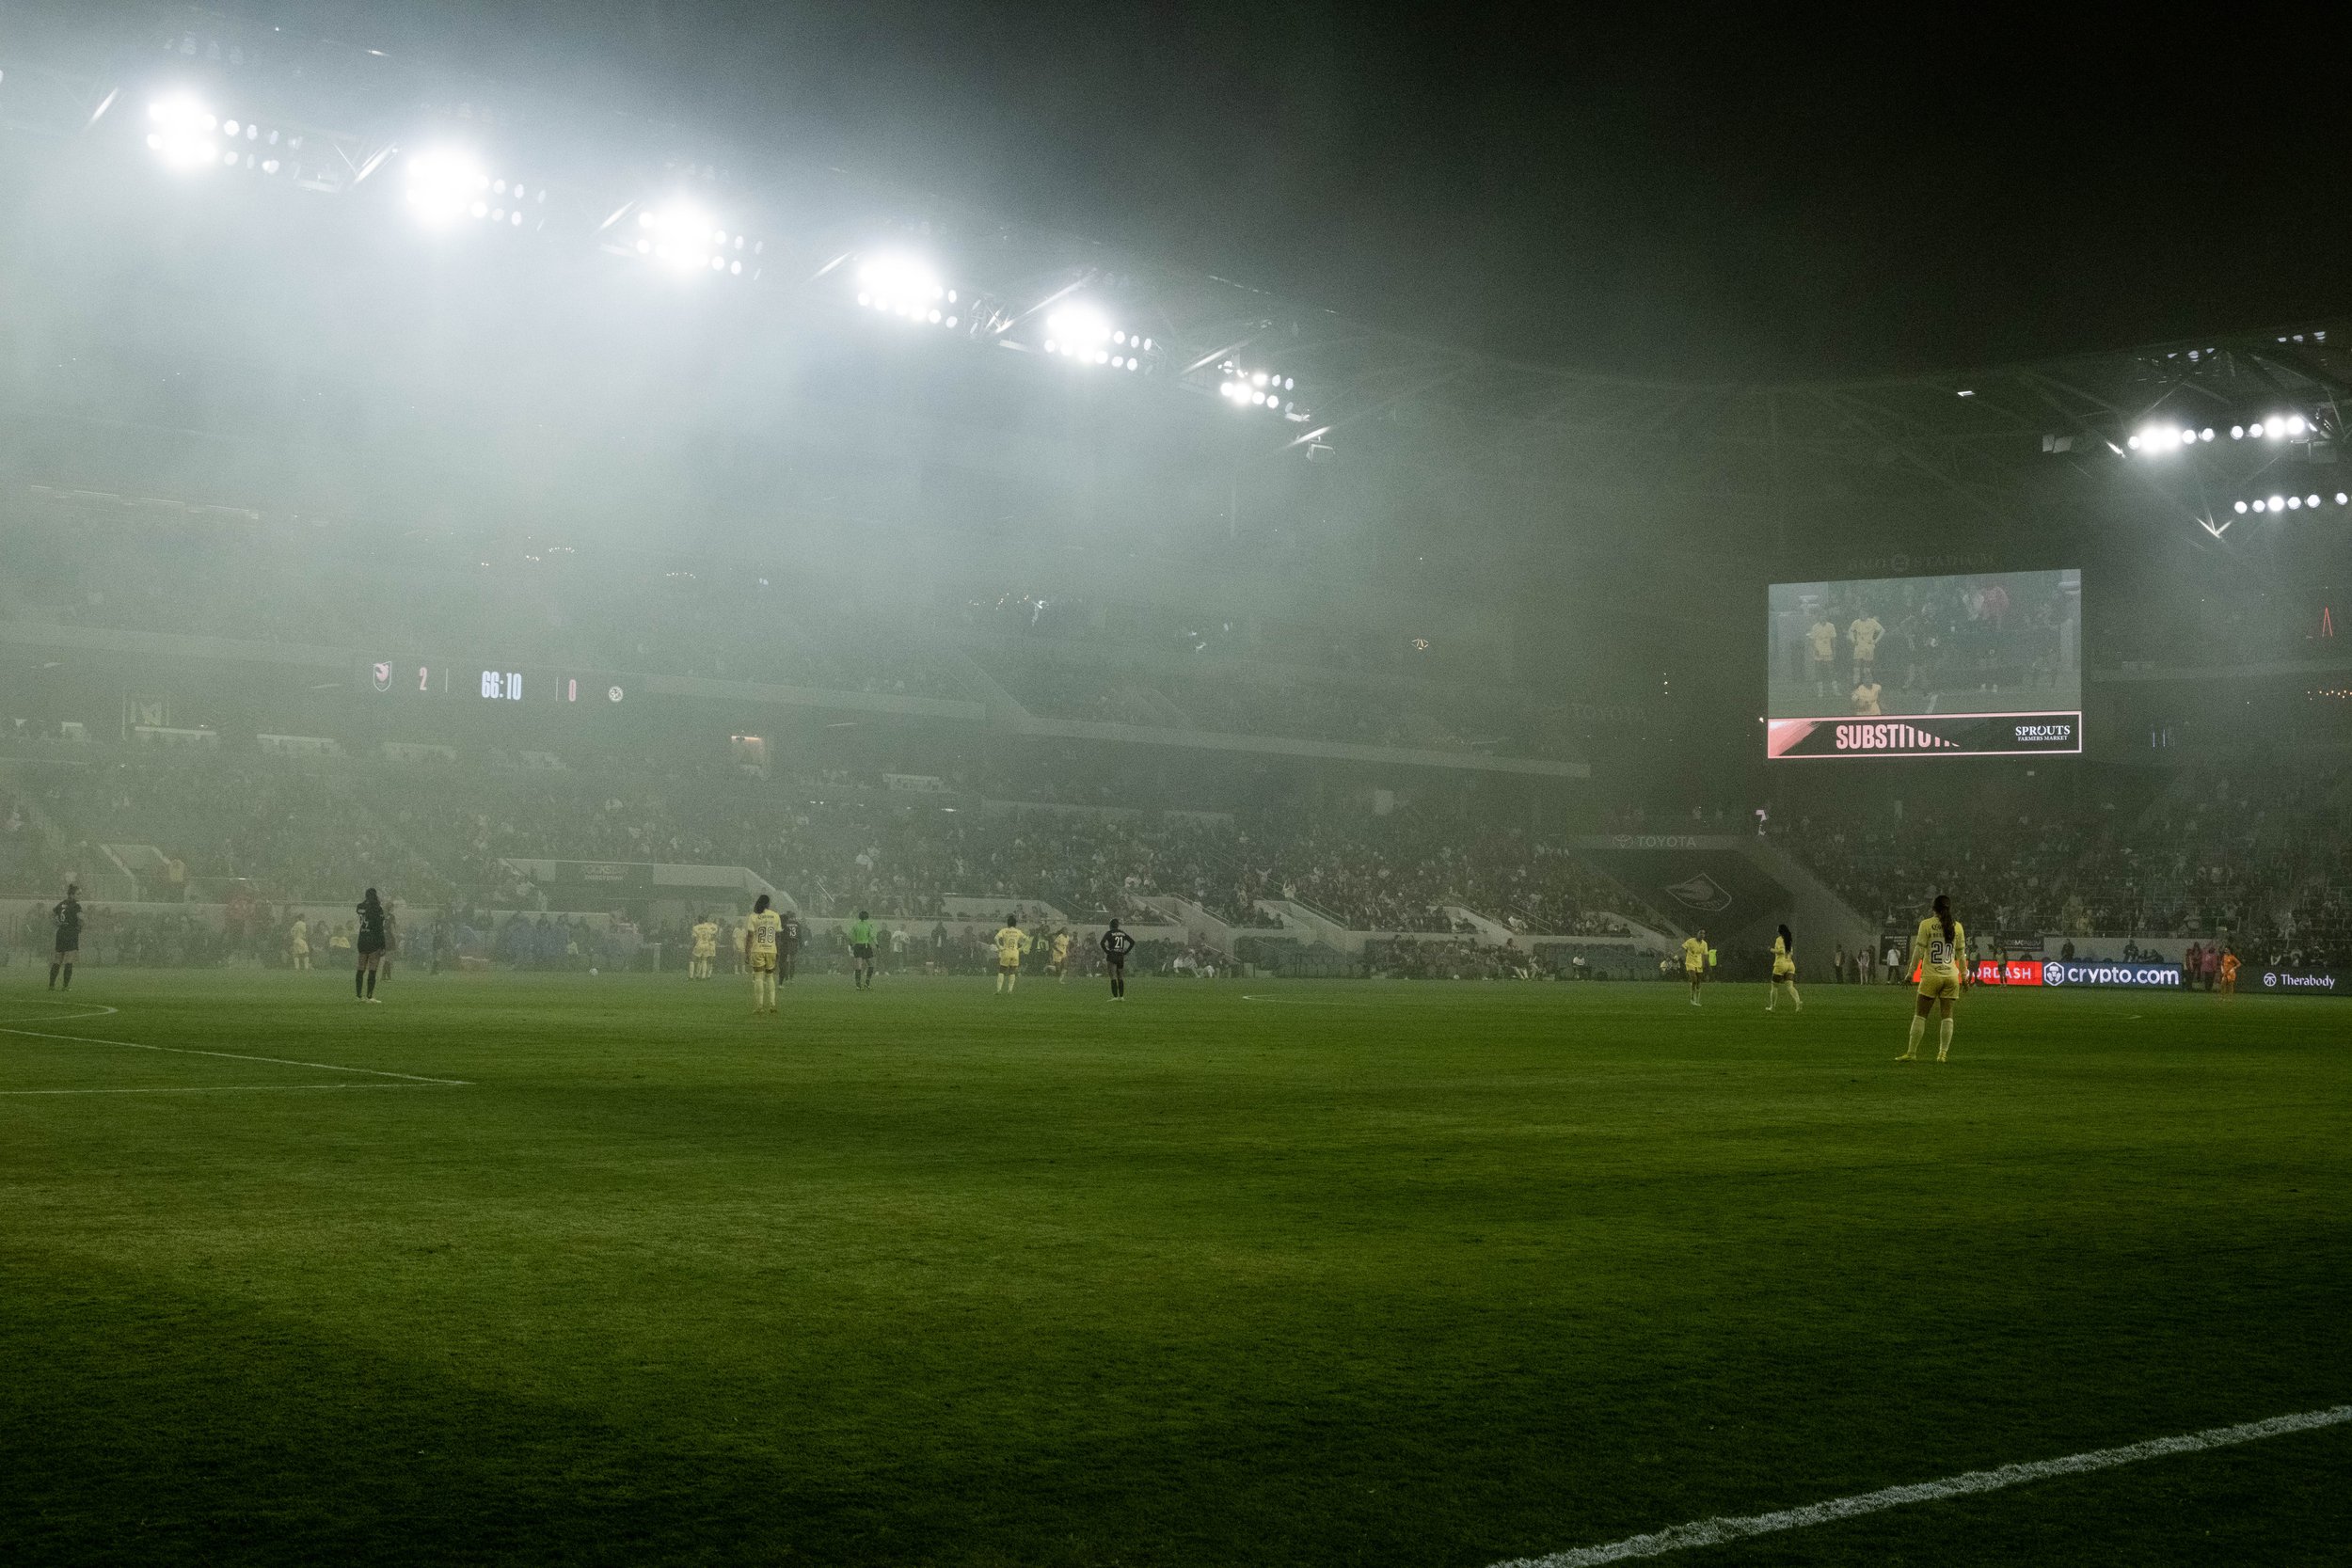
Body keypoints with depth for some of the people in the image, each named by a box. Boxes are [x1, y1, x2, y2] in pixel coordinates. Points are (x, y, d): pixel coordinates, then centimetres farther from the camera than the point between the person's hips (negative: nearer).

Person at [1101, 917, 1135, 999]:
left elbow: (1102, 943, -18)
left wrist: (1107, 951, -7)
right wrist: (1125, 952, 10)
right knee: (1120, 978, 12)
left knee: (1113, 977, -5)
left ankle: (1115, 996, -11)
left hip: (1112, 956, -4)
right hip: (1121, 957, 4)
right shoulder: (1123, 933, 10)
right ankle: (1121, 996, 10)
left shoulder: (1109, 933, -4)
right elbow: (1132, 942, 11)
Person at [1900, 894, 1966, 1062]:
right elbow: (1961, 954, 10)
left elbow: (1919, 950, -5)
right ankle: (1943, 1053, 1)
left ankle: (1911, 1053, 2)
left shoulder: (1926, 924, -3)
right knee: (1947, 1015, 5)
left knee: (1920, 1015, 2)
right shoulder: (1957, 927, 6)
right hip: (1951, 976, 3)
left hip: (1931, 976, -3)